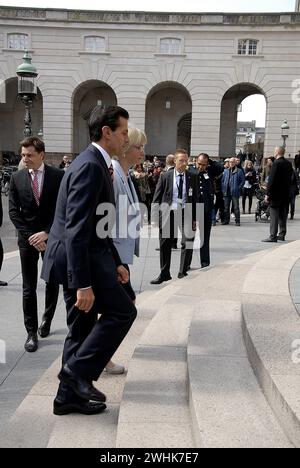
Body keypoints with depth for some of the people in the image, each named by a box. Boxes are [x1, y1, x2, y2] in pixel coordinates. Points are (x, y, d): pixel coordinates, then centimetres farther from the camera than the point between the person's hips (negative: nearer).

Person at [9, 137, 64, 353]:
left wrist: (47, 233, -16)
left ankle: (47, 319, 35)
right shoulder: (17, 177, 0)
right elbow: (14, 211, -1)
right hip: (28, 238, 1)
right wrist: (31, 237, -10)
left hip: (52, 236, 0)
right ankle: (32, 333, 11)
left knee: (53, 283, 11)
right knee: (29, 288, 2)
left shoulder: (58, 176, -5)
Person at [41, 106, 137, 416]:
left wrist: (115, 262, 17)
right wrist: (83, 284, -26)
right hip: (79, 258, -10)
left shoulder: (97, 164, 15)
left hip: (83, 256, 10)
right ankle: (78, 372, 2)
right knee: (122, 310, -4)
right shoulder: (91, 166, -18)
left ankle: (70, 394, 23)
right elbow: (77, 230, -24)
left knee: (83, 327, 13)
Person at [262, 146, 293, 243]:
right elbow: (290, 178, 12)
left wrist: (268, 194, -14)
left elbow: (271, 180, -17)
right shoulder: (289, 164, 8)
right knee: (283, 214, 14)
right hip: (285, 194, 8)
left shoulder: (277, 163, -15)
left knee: (274, 215, -5)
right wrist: (287, 190, 17)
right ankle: (282, 235, 21)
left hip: (276, 193, -8)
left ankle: (273, 236, -5)